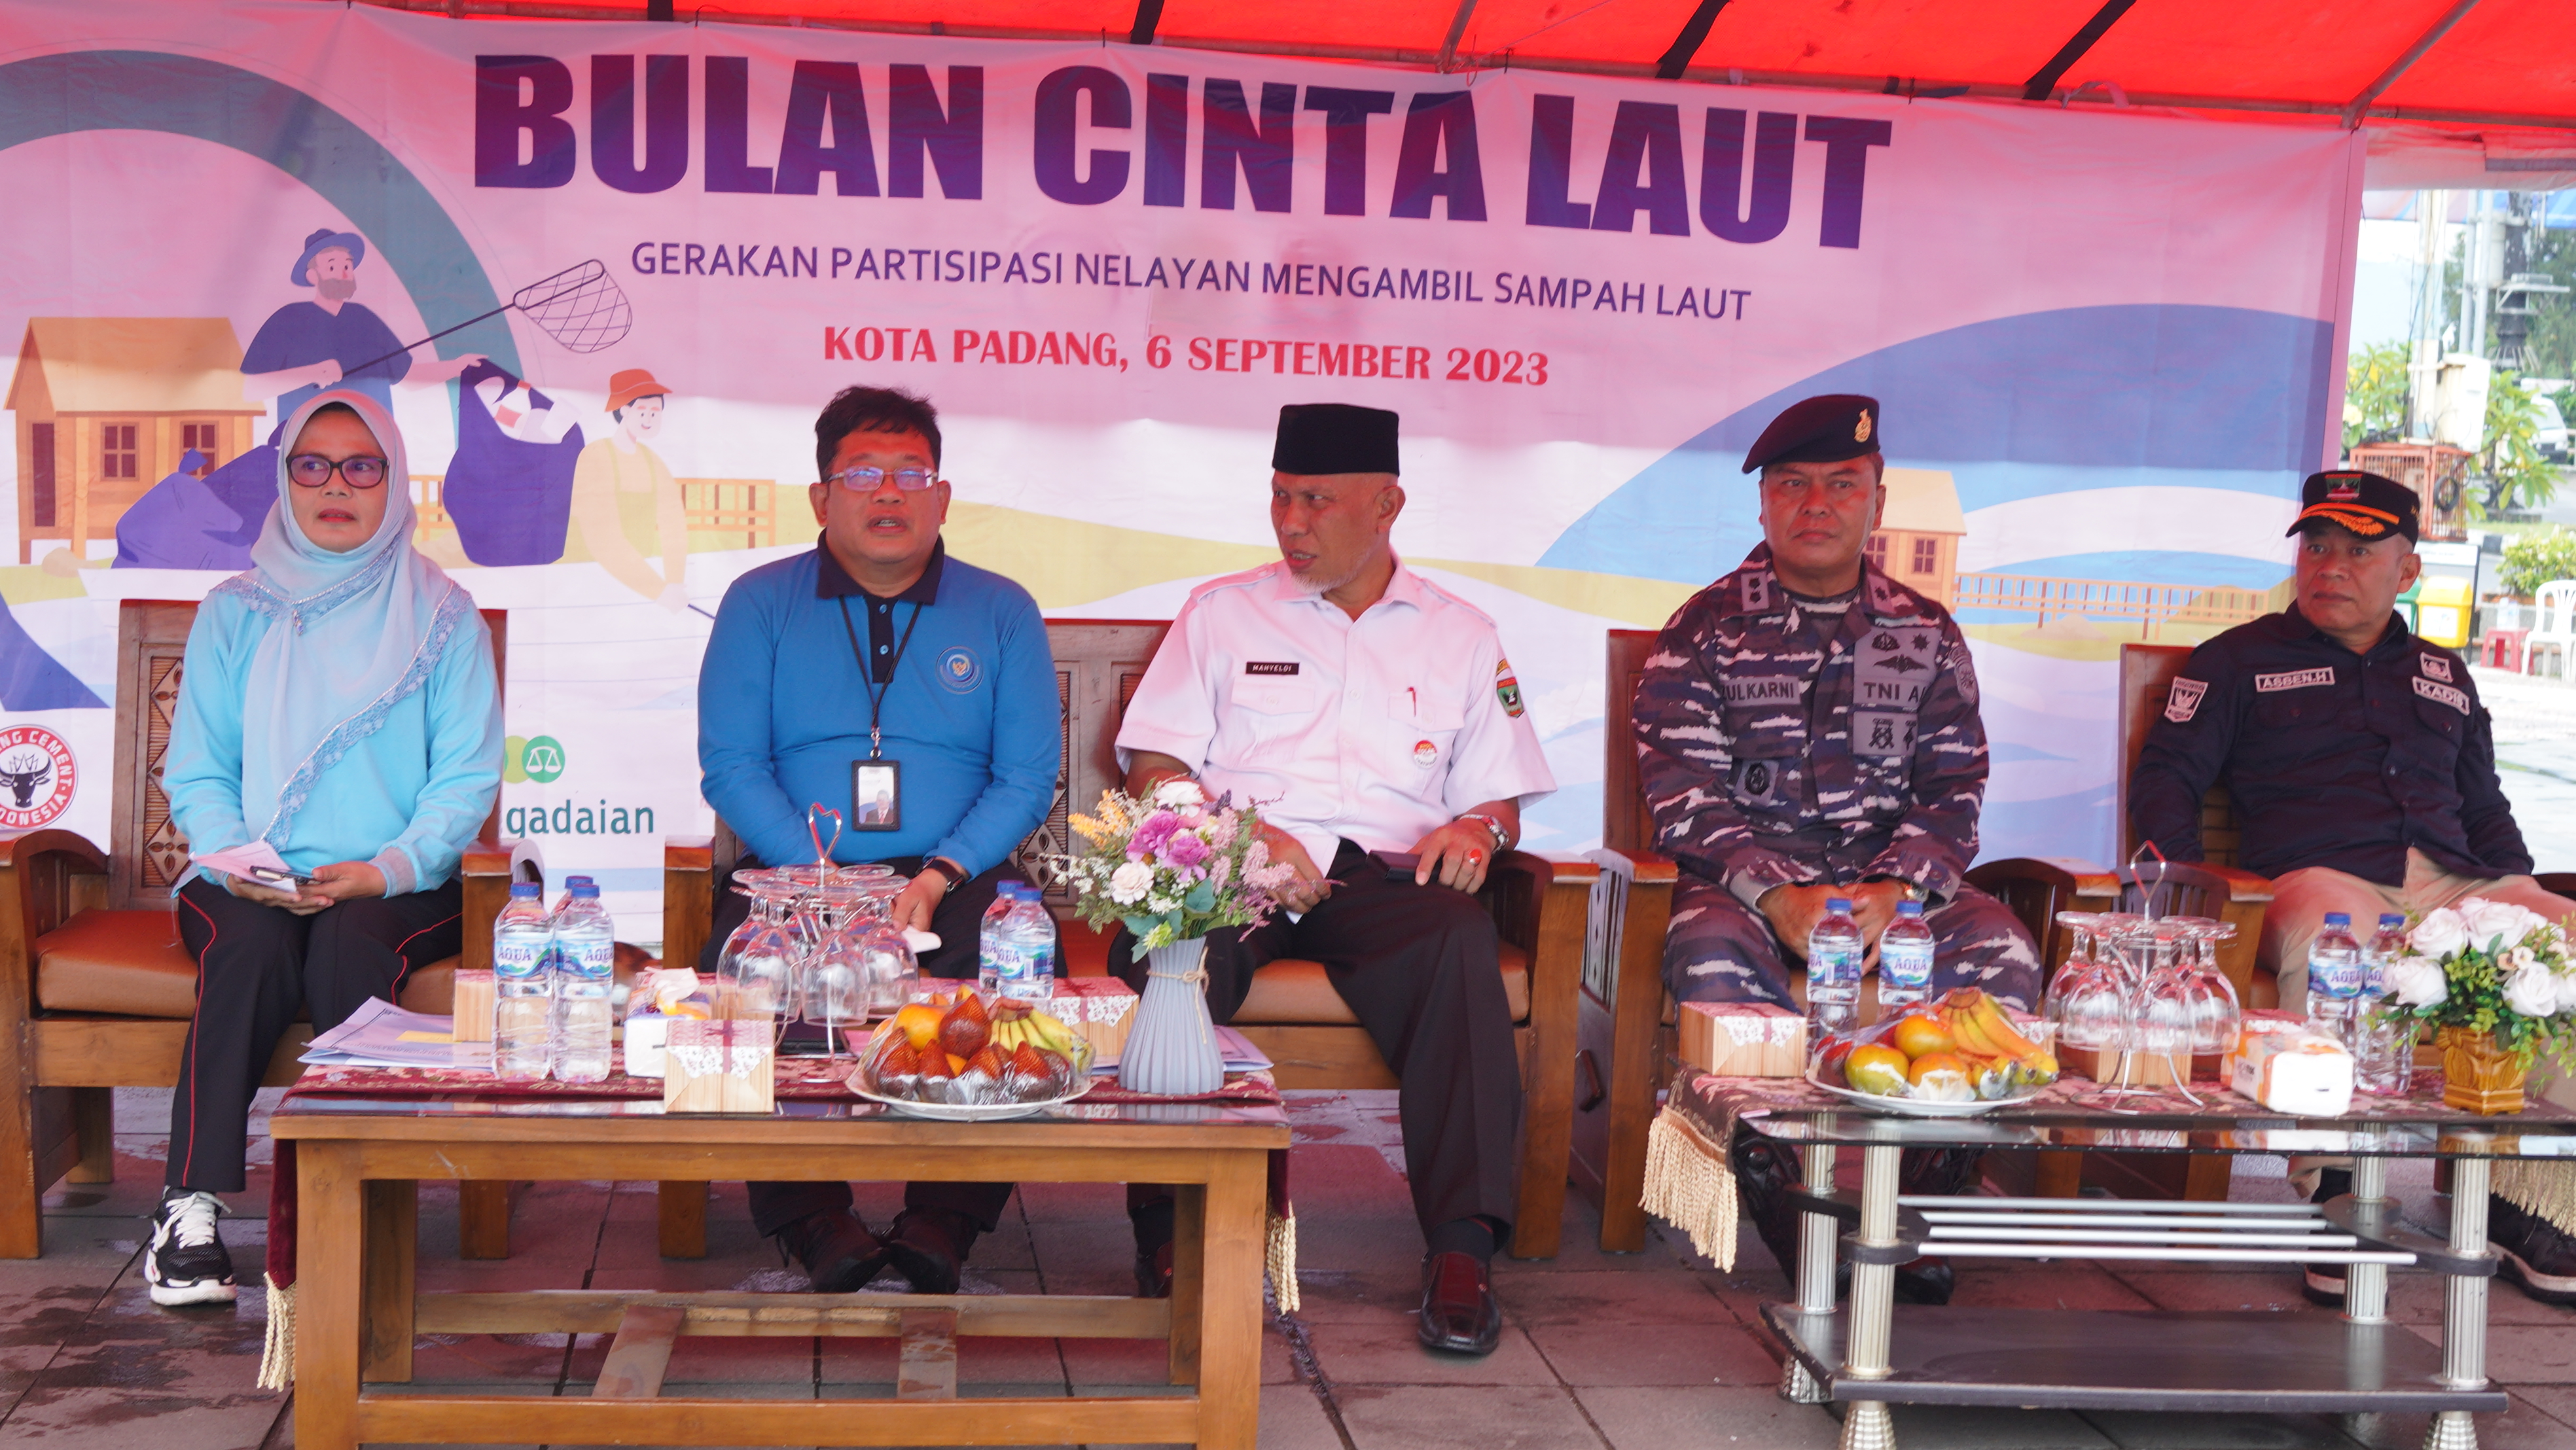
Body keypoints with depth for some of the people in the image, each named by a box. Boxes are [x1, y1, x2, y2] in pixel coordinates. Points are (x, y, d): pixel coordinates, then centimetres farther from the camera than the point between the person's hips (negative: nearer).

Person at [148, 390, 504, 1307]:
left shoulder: (442, 619, 10)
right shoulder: (236, 615, 15)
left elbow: (467, 779, 1)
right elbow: (195, 773, 9)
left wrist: (387, 869, -16)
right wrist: (235, 863, -12)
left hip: (397, 889, -1)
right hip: (252, 887, 1)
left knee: (349, 946, -34)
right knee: (254, 944, -32)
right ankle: (191, 1208, -35)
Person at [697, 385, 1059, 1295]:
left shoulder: (1001, 611, 12)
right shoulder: (761, 603, 12)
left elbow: (1027, 777, 5)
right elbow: (730, 766, 3)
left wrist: (940, 878, -13)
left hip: (956, 880, 0)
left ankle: (944, 1222, -22)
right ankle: (811, 1219, -22)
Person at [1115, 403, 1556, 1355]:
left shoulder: (1460, 634, 21)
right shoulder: (1222, 613, 19)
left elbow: (1498, 801, 19)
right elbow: (1154, 770, 9)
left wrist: (1477, 830, -6)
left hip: (1384, 874, 0)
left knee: (1459, 940, -35)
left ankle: (1463, 1244, -34)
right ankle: (1168, 1225, -30)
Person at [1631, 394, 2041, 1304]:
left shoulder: (1925, 634, 15)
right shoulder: (1708, 629, 7)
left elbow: (1955, 792, 7)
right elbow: (1682, 793, -4)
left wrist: (1892, 893, -14)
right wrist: (1777, 896, -20)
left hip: (1892, 881, 2)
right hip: (1749, 878, -2)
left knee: (2001, 954, -27)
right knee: (1714, 954, -36)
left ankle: (1927, 1199, -15)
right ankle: (1783, 1198, -24)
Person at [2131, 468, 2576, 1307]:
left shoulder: (2444, 676, 29)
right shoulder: (2240, 660, 16)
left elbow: (2486, 810, 32)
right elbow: (2165, 776, 9)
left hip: (2453, 888, 5)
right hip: (2322, 878, -4)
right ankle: (2332, 1197, -31)